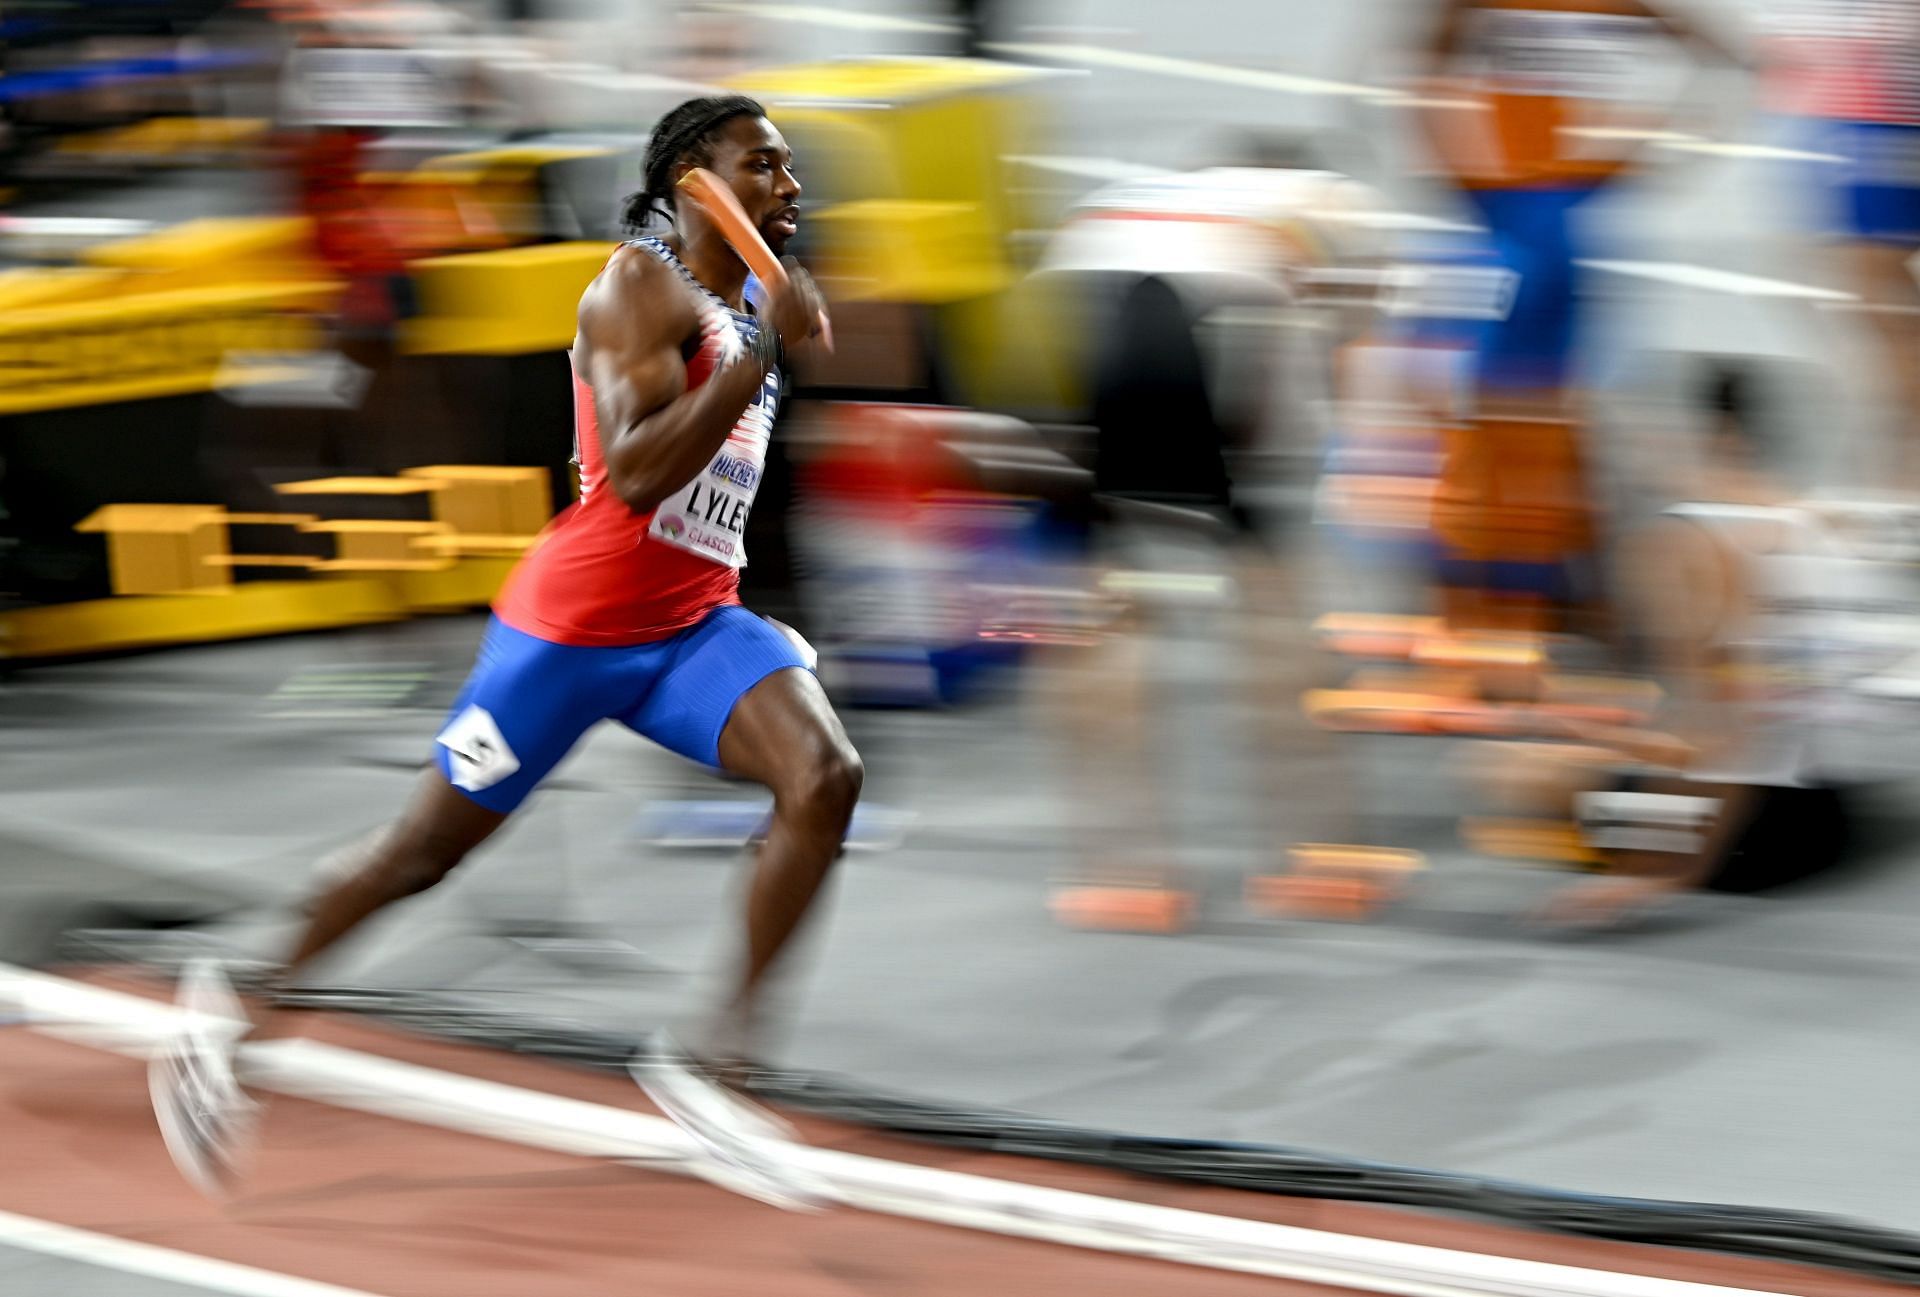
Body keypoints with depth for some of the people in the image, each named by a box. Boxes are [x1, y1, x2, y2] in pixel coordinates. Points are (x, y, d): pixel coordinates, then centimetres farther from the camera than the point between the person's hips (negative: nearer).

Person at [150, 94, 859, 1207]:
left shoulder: (747, 305, 11)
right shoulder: (642, 286, -16)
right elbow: (635, 474, -30)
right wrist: (766, 345, -31)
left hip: (695, 623, 7)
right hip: (576, 622, -7)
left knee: (827, 775, -19)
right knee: (429, 847, 4)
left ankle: (715, 1061, -15)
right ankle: (240, 1009, 26)